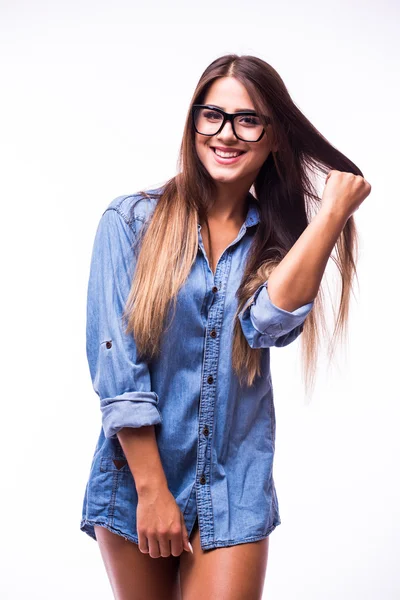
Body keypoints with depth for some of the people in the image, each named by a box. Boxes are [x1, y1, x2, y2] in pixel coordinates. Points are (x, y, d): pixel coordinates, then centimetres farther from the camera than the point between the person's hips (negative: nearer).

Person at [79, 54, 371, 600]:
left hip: (235, 491, 1)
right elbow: (115, 361, -10)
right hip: (137, 474, -1)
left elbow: (267, 324, -18)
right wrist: (151, 487, -13)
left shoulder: (275, 239, 4)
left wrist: (334, 210, -14)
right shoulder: (131, 220, -5)